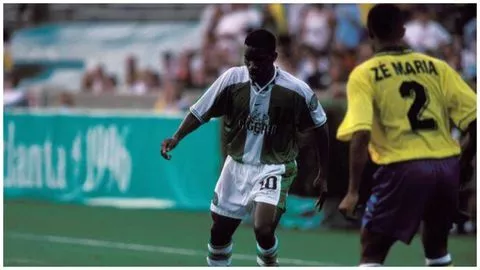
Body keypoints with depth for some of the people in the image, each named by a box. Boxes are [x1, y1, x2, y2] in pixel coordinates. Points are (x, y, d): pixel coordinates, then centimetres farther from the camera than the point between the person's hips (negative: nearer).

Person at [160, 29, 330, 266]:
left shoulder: (296, 91, -18)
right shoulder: (232, 79, -14)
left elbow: (319, 128, -3)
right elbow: (200, 112, -4)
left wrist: (322, 175, 1)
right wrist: (177, 137, -20)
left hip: (274, 168, -3)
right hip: (237, 166, 3)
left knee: (263, 229, -23)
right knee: (219, 232, 10)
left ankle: (269, 264, 10)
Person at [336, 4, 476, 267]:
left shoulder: (364, 74, 0)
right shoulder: (437, 66, 10)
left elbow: (361, 135, -12)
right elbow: (474, 117, 5)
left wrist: (353, 191, -12)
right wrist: (465, 161, 20)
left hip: (403, 168, -4)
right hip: (447, 166, 4)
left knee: (372, 251, 6)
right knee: (436, 245, 25)